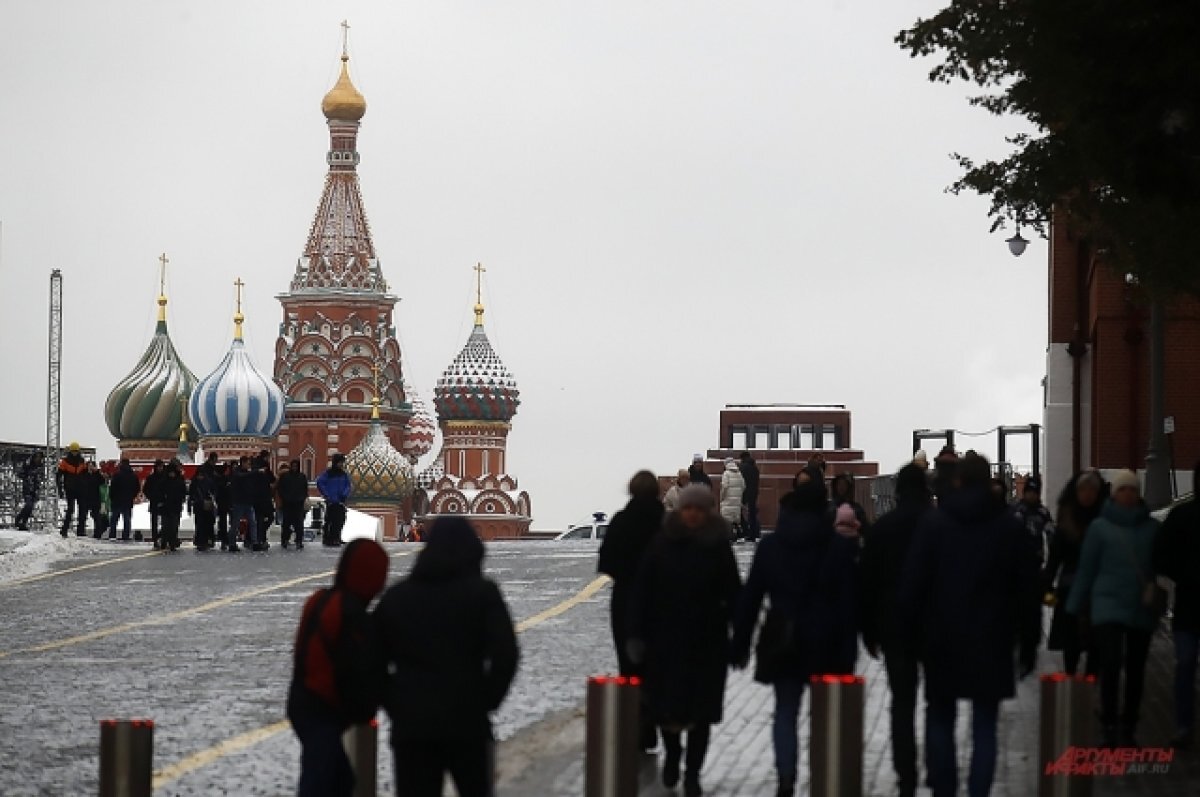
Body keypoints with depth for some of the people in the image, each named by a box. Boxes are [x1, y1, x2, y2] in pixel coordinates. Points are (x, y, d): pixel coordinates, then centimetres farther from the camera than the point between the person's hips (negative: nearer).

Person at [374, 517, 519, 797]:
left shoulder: (396, 596, 10)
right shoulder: (482, 593, 0)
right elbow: (505, 655, -11)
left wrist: (394, 705, 9)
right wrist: (486, 700, -1)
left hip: (410, 722, 2)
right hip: (467, 721, -2)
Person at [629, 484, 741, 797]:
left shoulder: (718, 546, 0)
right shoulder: (662, 544, -1)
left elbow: (733, 594, 1)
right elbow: (643, 591, 0)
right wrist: (637, 635, -4)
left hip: (707, 642, 0)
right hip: (665, 640, 0)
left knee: (700, 711, 2)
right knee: (665, 703, 2)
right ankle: (672, 752, 32)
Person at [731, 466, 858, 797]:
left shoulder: (770, 546, 1)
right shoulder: (840, 548, -4)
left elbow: (750, 598, 3)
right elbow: (849, 602, -5)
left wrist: (740, 645, 9)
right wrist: (848, 652, -3)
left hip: (782, 642, 1)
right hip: (826, 644, -1)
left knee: (785, 712, 7)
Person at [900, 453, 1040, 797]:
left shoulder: (933, 523, -2)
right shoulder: (1009, 526, 0)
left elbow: (912, 584, -4)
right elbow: (1028, 589, 3)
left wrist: (912, 632, 5)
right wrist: (1029, 642, 10)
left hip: (943, 640, 0)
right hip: (991, 643, 0)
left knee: (940, 720, 12)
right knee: (984, 728, 2)